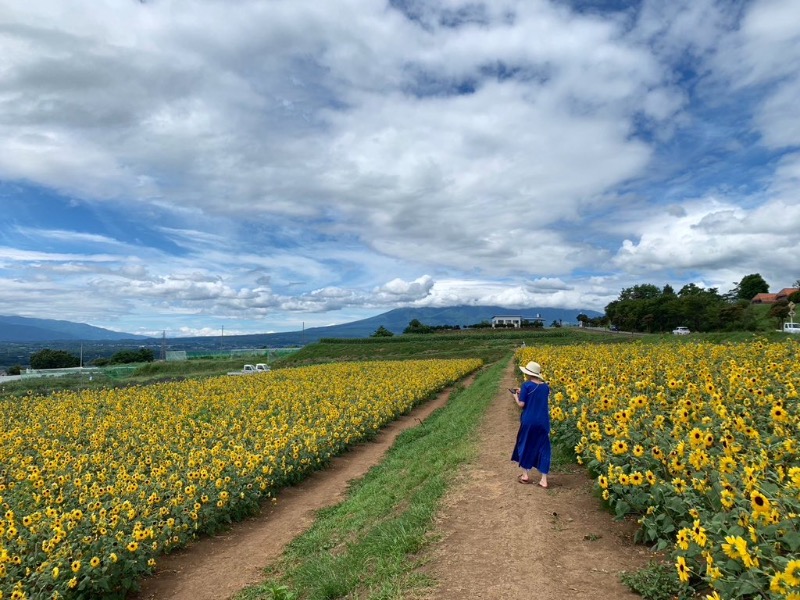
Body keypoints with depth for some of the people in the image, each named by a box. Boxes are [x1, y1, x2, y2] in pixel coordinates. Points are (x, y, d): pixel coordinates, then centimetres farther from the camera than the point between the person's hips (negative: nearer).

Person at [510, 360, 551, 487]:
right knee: (543, 447, 9)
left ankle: (525, 475, 23)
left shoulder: (526, 385, -12)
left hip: (529, 421, -4)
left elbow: (521, 404, -12)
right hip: (543, 422, 4)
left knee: (525, 445, 14)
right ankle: (544, 480, 7)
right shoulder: (545, 387, 5)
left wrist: (516, 396, 8)